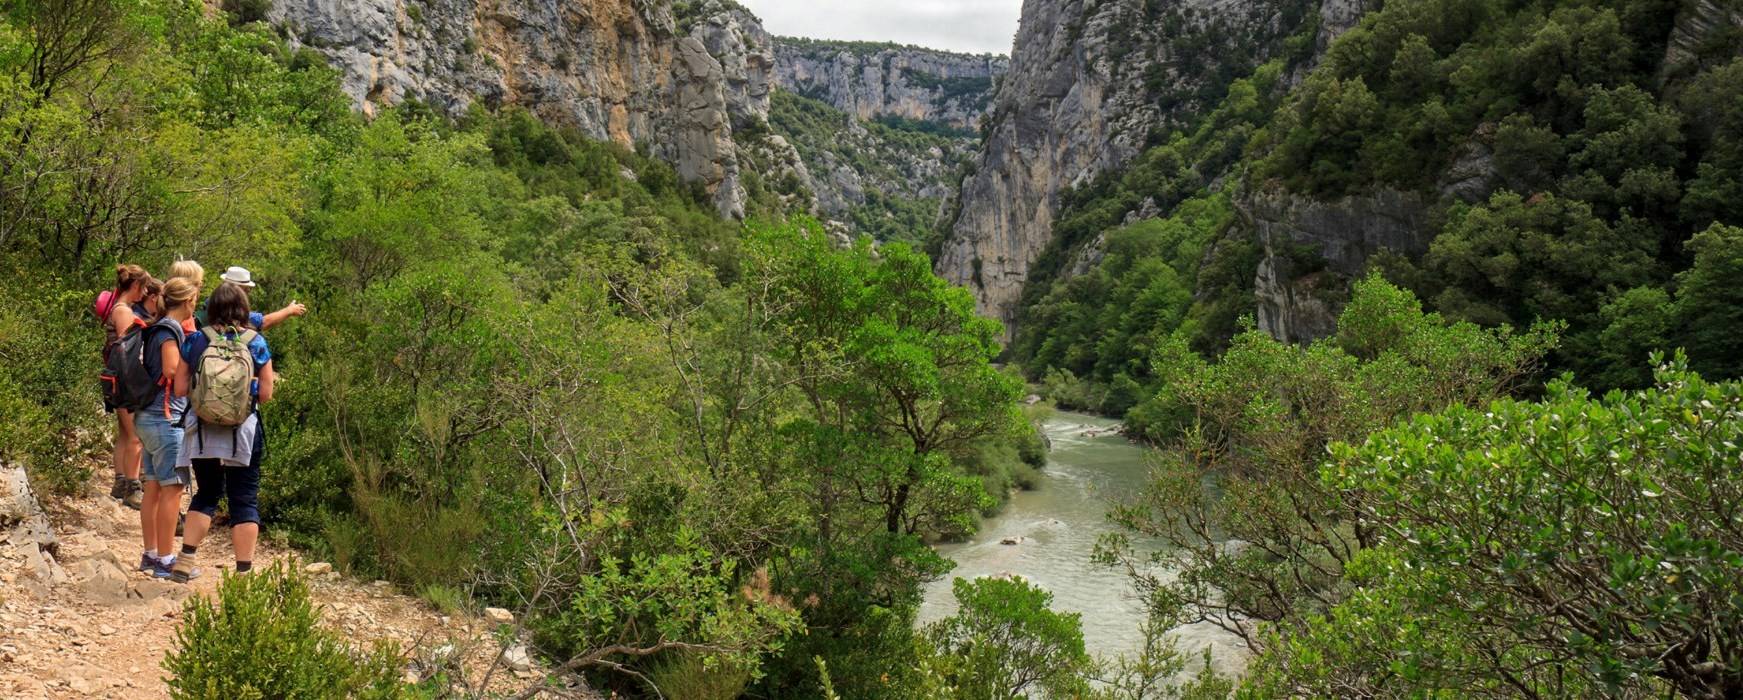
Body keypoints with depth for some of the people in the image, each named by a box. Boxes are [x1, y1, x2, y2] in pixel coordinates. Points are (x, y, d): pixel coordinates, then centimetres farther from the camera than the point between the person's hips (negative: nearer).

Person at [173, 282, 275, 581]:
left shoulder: (195, 340, 0)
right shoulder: (256, 343, -4)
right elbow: (265, 394, -4)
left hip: (202, 431, 2)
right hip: (242, 433, -2)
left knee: (206, 494, 19)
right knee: (245, 500, 5)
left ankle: (185, 561, 14)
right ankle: (244, 572, 5)